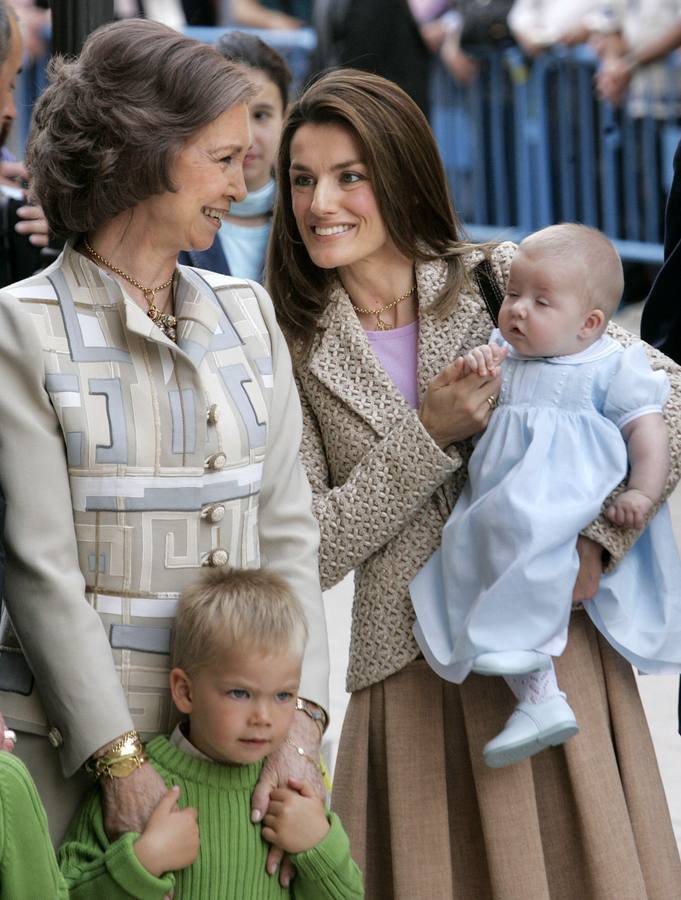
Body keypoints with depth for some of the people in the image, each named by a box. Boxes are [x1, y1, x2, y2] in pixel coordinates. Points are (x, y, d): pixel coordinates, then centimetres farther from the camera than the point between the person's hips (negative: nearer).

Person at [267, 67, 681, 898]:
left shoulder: (499, 282, 1)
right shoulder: (298, 354, 3)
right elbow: (315, 550, -4)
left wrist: (598, 534, -11)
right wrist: (430, 437, -13)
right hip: (408, 670, 1)